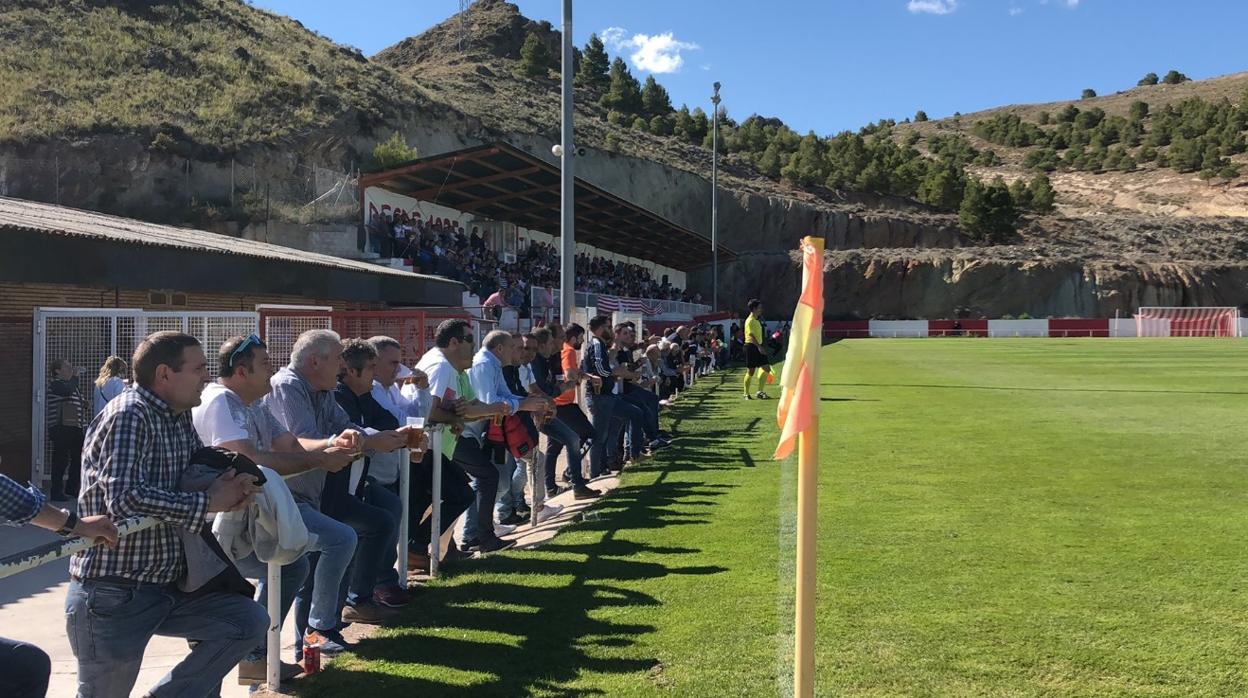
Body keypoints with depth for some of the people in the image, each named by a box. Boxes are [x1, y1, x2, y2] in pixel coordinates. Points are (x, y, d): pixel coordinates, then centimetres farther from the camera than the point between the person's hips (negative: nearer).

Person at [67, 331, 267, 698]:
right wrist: (209, 503, -20)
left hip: (169, 584, 8)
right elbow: (125, 498, -29)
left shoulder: (179, 418, 8)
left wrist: (233, 483, -5)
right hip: (113, 596, -8)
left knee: (250, 622, -1)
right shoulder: (128, 416, -18)